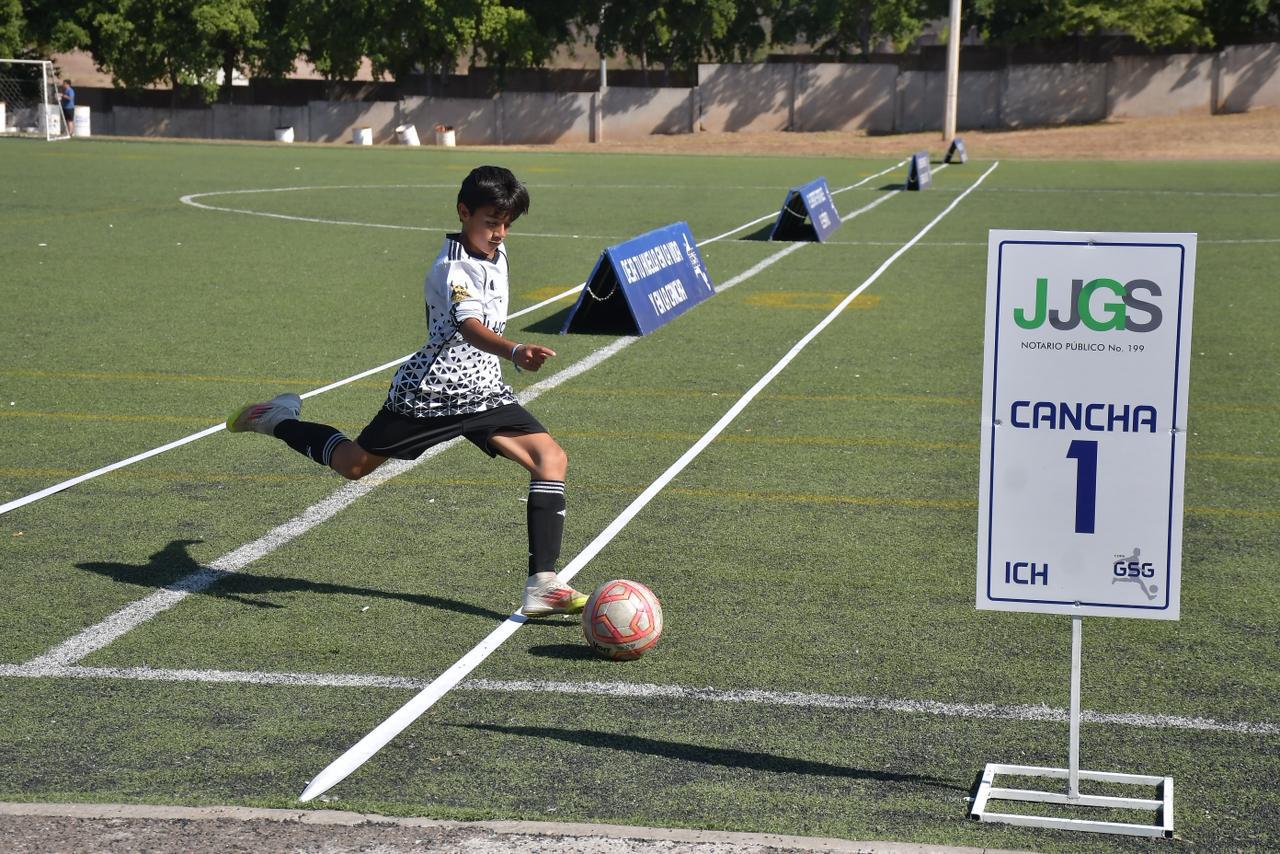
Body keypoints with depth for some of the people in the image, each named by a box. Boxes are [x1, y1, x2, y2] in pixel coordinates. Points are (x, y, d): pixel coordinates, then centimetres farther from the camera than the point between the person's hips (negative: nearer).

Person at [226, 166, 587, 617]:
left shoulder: (496, 255, 5)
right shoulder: (452, 269, -23)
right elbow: (470, 327, -42)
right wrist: (516, 352, -58)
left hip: (484, 392, 7)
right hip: (429, 392, -7)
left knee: (551, 458, -14)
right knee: (354, 464, 11)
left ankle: (542, 586, -17)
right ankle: (278, 420, 41)